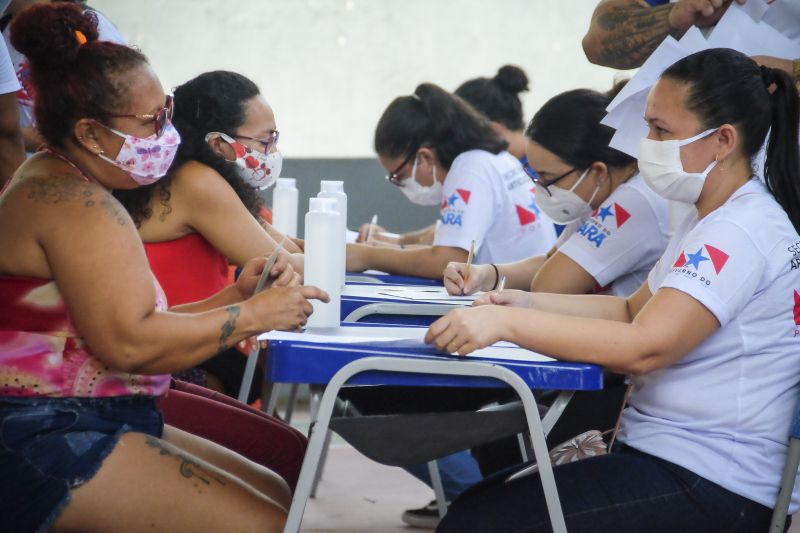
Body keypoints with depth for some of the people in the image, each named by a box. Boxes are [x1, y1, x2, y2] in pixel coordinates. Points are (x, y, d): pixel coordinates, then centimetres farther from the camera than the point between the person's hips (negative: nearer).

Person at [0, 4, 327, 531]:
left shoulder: (57, 186, 18)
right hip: (47, 443, -11)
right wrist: (253, 315, -13)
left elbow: (132, 321, 15)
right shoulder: (76, 204, -15)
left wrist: (232, 297, 4)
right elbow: (128, 344, -23)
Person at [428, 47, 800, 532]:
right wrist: (527, 303, 3)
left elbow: (645, 346, -28)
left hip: (709, 489, -10)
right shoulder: (713, 221, 16)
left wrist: (506, 322, -28)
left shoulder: (742, 232, -19)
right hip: (668, 454, 10)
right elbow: (635, 310, 17)